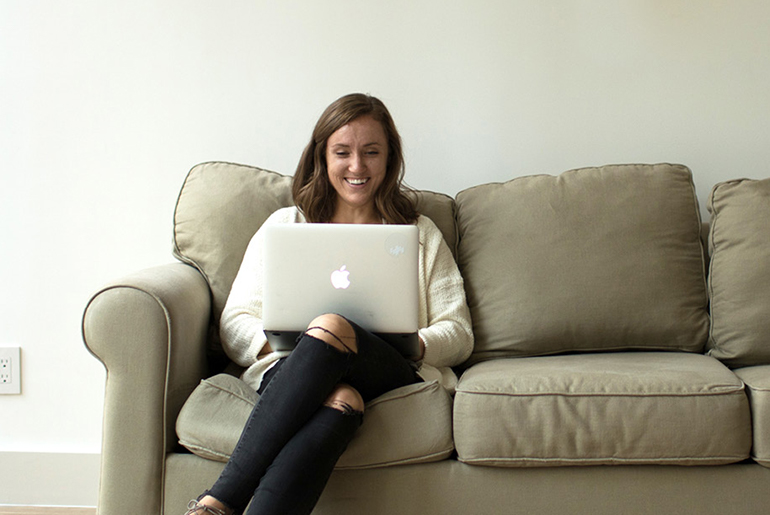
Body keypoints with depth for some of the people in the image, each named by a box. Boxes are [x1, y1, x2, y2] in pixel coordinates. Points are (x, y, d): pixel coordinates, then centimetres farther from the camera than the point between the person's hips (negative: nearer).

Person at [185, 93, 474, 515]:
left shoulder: (421, 234, 25)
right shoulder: (284, 224, 24)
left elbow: (459, 334, 15)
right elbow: (234, 325, 16)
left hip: (390, 374, 0)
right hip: (290, 371, 0)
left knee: (330, 326, -36)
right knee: (338, 402, -39)